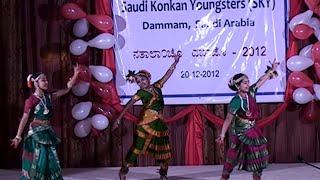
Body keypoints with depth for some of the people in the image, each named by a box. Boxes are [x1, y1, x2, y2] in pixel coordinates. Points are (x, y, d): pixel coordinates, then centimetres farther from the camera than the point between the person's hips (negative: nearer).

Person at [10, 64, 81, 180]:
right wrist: (18, 136, -14)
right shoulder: (31, 100, -10)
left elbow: (66, 89, 10)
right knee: (37, 161, -4)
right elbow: (24, 119, -11)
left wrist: (75, 75, 2)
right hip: (36, 133, -6)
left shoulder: (48, 97, 7)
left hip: (47, 132, 7)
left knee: (51, 160, 9)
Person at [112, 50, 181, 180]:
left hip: (159, 122, 5)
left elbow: (168, 74, 8)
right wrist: (118, 119, -23)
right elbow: (128, 106, -14)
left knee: (163, 149, 10)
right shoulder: (141, 93, -6)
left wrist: (175, 62, 2)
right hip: (146, 122, -5)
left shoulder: (156, 86, 6)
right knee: (137, 147, -6)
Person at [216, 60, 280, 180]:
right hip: (239, 133, -7)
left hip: (252, 130, 7)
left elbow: (260, 81, 6)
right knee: (233, 156, 1)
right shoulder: (236, 101, -22)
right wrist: (222, 135, -21)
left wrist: (272, 70, 8)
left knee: (258, 153, 7)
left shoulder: (251, 92, -4)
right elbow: (228, 119, -20)